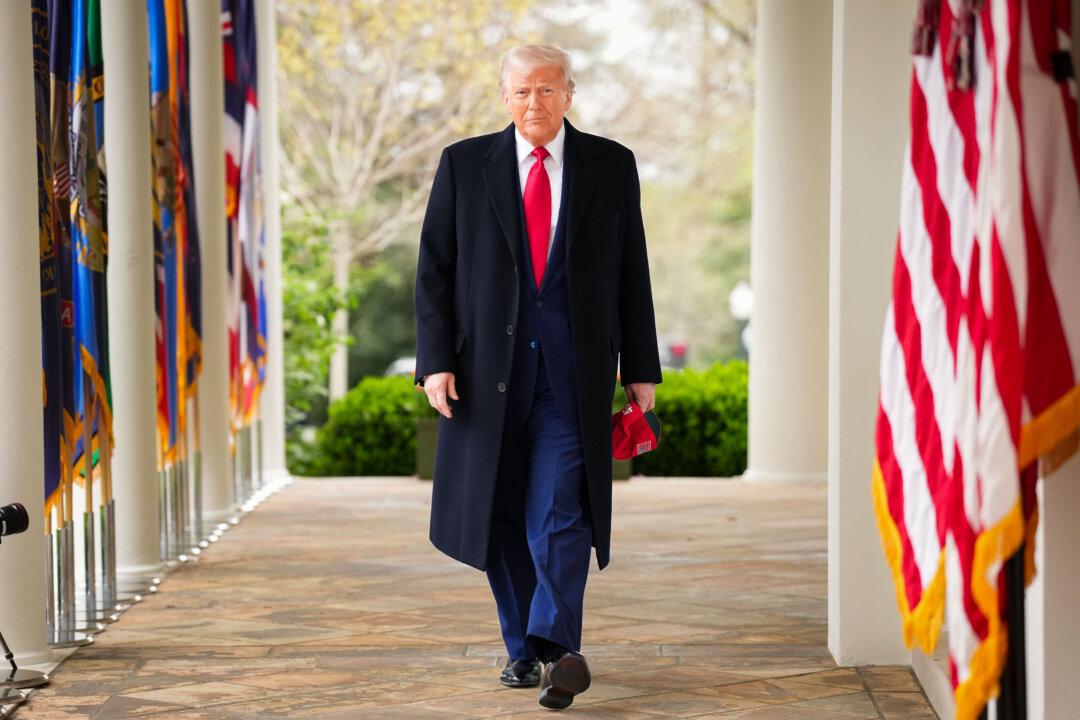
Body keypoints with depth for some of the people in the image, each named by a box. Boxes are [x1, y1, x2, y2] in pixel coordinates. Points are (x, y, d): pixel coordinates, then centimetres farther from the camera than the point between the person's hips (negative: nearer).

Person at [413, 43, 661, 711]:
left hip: (573, 372, -2)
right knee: (503, 519, 8)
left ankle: (555, 648, -14)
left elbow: (632, 273, 8)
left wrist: (641, 369, 6)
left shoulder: (611, 166, 5)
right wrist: (436, 360, -5)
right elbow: (434, 270, 5)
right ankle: (524, 648, 20)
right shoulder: (464, 164, 5)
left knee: (559, 515, -13)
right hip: (489, 366, 2)